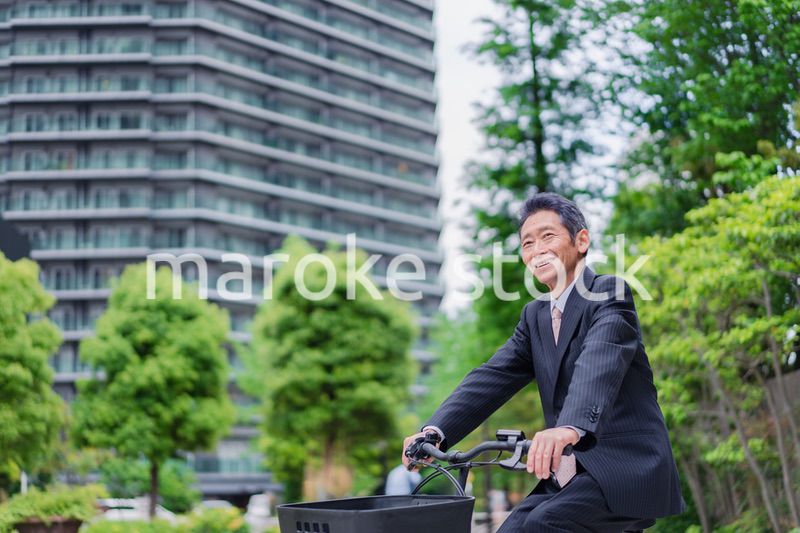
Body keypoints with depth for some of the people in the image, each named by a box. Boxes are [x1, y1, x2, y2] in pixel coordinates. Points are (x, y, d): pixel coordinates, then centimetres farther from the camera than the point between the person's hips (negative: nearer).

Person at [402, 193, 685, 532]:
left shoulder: (609, 293, -8)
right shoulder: (535, 316, 15)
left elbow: (599, 363, -28)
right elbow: (493, 377, 2)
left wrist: (571, 428, -48)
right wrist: (436, 431, -14)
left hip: (627, 469, -7)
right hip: (568, 475, 7)